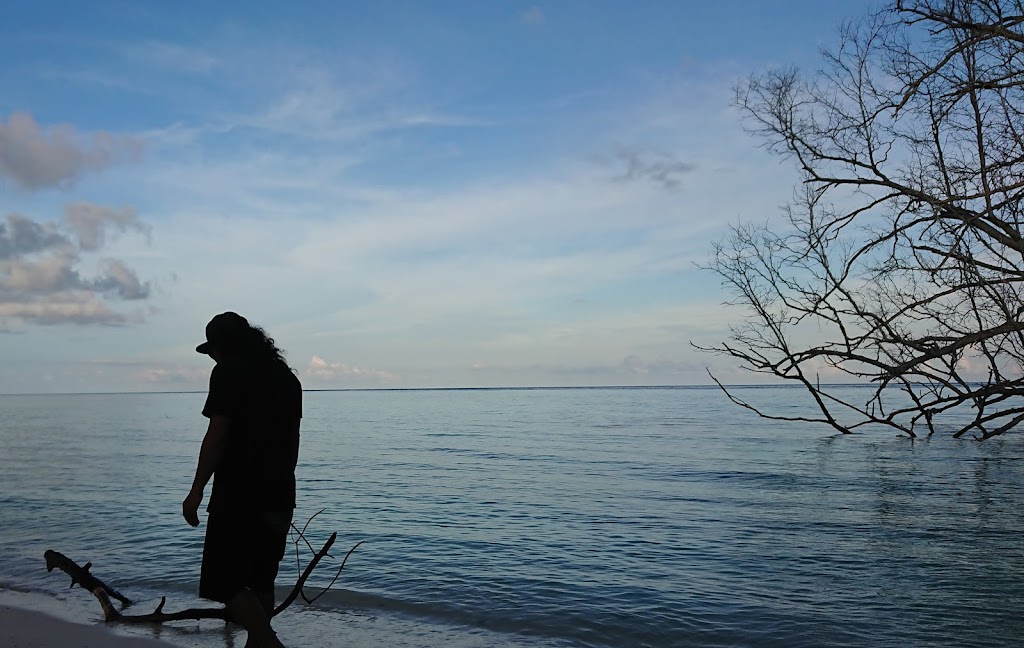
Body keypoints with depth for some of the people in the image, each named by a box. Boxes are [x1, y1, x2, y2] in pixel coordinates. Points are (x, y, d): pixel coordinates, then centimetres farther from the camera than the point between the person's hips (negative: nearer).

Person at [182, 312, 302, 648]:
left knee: (226, 582, -4)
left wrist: (196, 492, -11)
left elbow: (217, 435, -14)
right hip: (280, 496, 8)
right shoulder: (286, 376, 15)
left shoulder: (229, 372, -7)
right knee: (260, 581, 15)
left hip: (238, 496, -8)